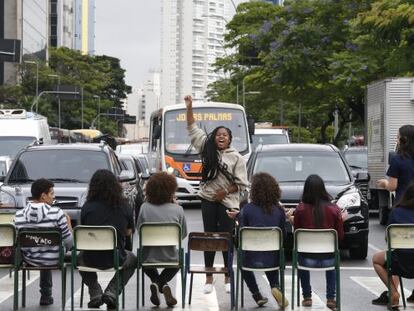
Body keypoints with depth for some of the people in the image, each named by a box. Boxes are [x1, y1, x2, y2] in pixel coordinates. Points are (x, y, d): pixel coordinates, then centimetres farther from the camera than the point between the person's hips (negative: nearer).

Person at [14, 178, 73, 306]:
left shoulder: (19, 215, -11)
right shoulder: (56, 213, -20)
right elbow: (69, 242, -14)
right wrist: (68, 223, 3)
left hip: (29, 260, 3)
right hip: (53, 260, -3)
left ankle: (46, 294, 45)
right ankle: (46, 295, 38)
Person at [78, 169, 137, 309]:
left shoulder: (87, 207, -7)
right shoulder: (124, 207, -3)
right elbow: (129, 232, 11)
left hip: (91, 259, 0)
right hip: (116, 259, 0)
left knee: (79, 257, 37)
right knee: (133, 260, 34)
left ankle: (95, 294, 16)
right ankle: (111, 292, 12)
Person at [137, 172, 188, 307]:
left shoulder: (145, 207, -7)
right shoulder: (177, 209, -8)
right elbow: (183, 234, 4)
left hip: (149, 257, 0)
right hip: (170, 257, 0)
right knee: (177, 260, 36)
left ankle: (157, 283, 9)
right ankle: (162, 284, 8)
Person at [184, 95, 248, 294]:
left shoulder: (236, 157, -1)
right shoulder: (208, 149, 6)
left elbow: (241, 183, -2)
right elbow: (193, 129, 9)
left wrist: (225, 192, -12)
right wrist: (189, 108, 3)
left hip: (227, 202, -2)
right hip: (208, 200, 2)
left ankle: (228, 278, 13)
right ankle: (209, 278, 10)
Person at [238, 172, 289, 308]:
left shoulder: (247, 209, -10)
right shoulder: (279, 210, -4)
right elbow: (283, 235, 6)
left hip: (252, 259, -1)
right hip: (273, 260, 1)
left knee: (242, 260, 34)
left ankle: (257, 295, 22)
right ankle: (275, 287, 10)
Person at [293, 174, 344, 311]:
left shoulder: (301, 209, -9)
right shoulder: (334, 209, -8)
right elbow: (340, 236, 2)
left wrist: (291, 219, 21)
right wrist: (342, 219, 19)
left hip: (307, 259, -1)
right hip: (328, 259, 1)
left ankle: (307, 297, 31)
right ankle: (330, 298, 26)